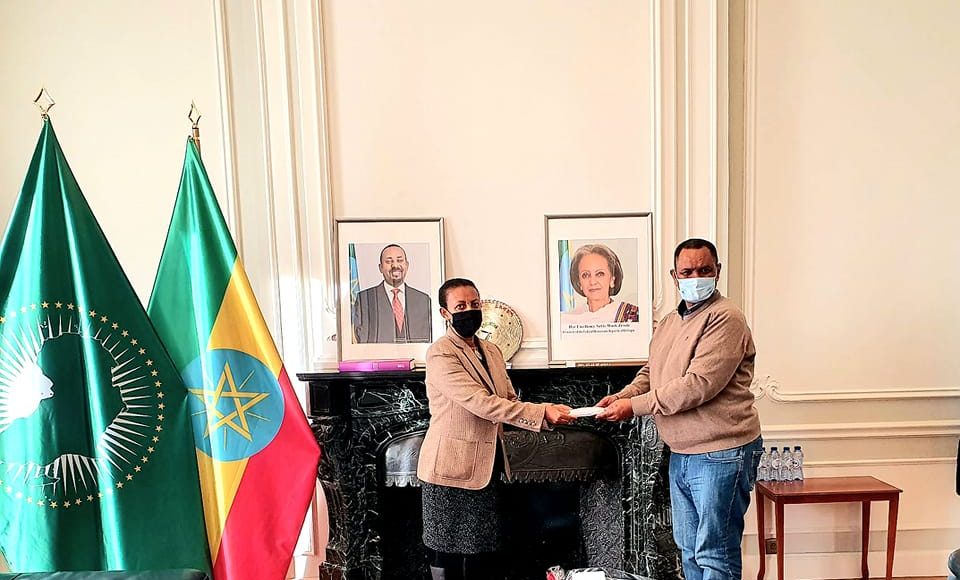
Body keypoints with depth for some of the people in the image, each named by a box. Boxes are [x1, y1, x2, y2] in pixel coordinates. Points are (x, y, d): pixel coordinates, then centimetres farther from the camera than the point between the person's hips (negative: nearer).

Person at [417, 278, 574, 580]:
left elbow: (509, 399, 11)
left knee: (484, 555, 14)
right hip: (452, 468, -7)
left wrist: (548, 413, -8)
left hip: (486, 466, 7)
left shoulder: (492, 351, 10)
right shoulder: (440, 353, -15)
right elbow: (480, 403, -25)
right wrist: (540, 412, -28)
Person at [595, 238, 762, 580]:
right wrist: (621, 396, -2)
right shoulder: (669, 323, 12)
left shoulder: (725, 318, -17)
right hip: (681, 455, 9)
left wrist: (634, 406, -20)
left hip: (720, 455, -8)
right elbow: (650, 372, 18)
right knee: (689, 548, 20)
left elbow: (698, 385, -25)